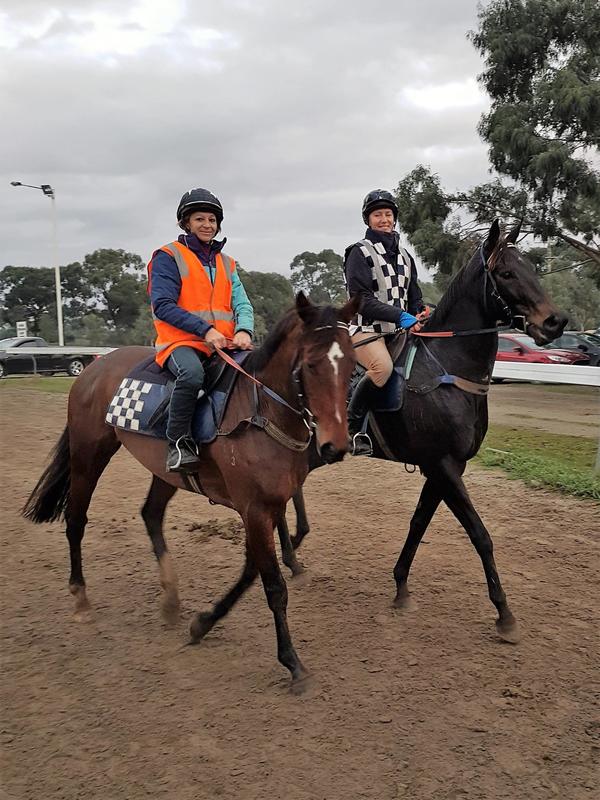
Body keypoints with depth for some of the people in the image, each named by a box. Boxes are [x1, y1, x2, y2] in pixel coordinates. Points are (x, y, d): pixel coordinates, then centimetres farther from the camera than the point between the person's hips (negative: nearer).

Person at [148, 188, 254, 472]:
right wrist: (205, 330, -19)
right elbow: (163, 305, -8)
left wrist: (244, 330, -12)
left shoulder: (226, 263, 21)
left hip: (225, 344, 5)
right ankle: (179, 442, -22)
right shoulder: (168, 257, 3)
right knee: (192, 373, -38)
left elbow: (242, 305, 12)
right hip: (181, 341, -5)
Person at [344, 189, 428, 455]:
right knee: (383, 366, -33)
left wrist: (420, 314, 1)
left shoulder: (404, 255, 20)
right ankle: (352, 427, -16)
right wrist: (399, 315, -20)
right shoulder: (360, 252, -1)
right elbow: (361, 299, -12)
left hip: (398, 330, 7)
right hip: (366, 329, -7)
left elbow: (414, 296, 24)